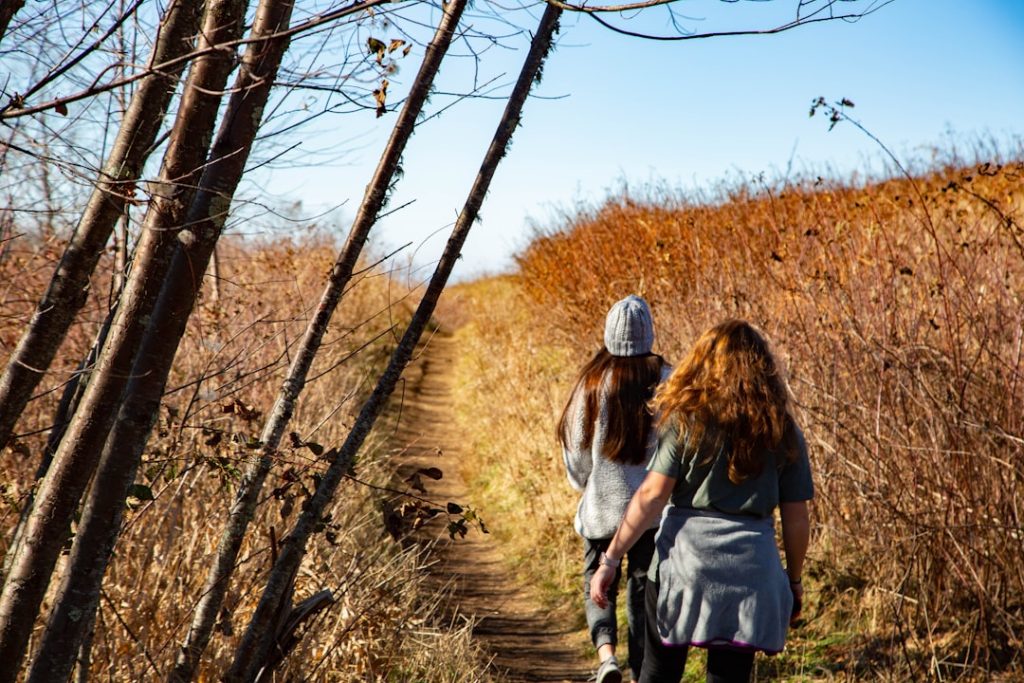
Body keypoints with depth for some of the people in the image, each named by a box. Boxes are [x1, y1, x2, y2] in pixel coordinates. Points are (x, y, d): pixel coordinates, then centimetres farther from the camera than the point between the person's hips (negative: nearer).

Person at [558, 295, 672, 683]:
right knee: (644, 590, 13)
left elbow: (576, 444, 0)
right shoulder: (666, 381, -8)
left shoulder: (593, 382, -7)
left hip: (602, 505, 0)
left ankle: (606, 652, -10)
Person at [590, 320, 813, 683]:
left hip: (683, 558, -2)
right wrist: (794, 580, 19)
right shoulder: (784, 433, 4)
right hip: (751, 568, 2)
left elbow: (651, 495, -9)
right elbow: (795, 518, 6)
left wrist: (610, 559, -6)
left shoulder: (687, 420, -3)